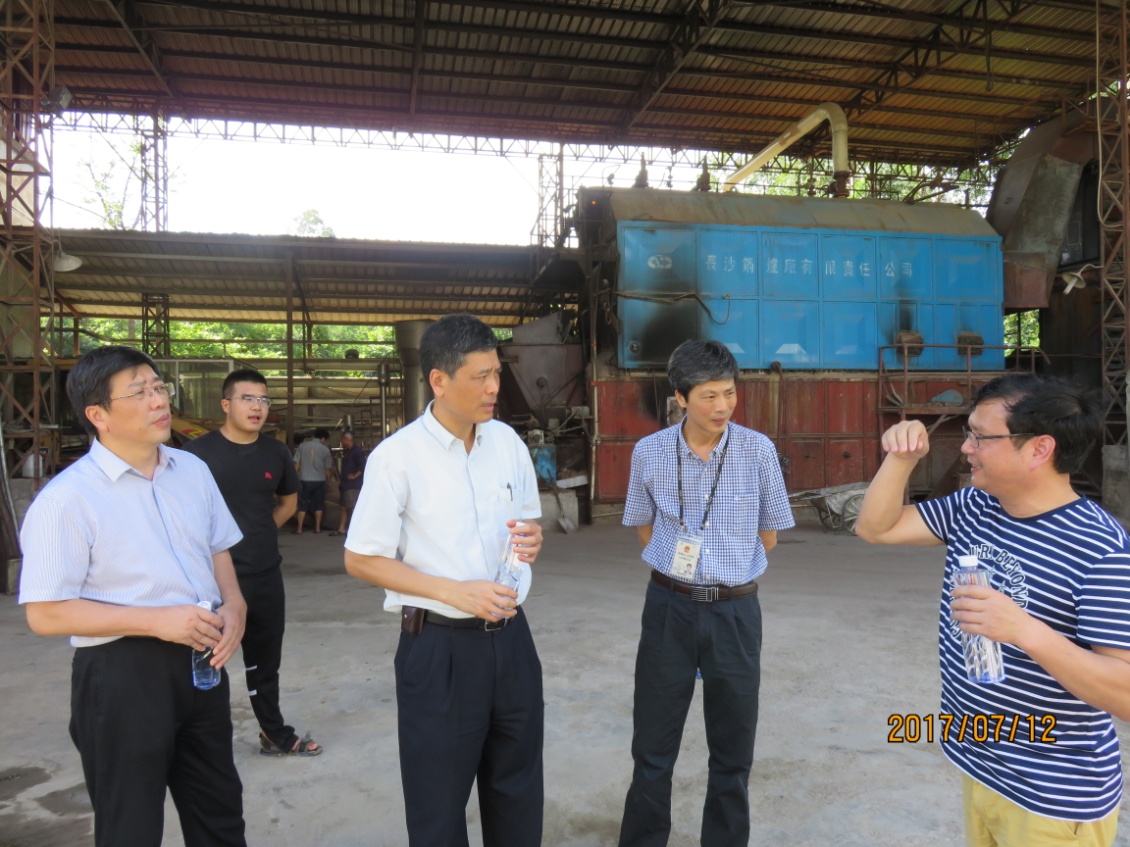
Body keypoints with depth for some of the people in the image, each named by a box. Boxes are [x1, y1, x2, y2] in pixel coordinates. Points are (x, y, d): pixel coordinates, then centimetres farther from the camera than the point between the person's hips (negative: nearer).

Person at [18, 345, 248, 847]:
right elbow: (46, 614, -16)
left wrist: (234, 607, -5)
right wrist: (156, 620, -23)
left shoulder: (193, 471, 4)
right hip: (122, 675, -5)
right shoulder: (66, 500, -16)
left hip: (199, 661, 6)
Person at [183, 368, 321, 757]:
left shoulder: (276, 452, 3)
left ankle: (276, 735, 31)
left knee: (265, 660, 17)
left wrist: (259, 532, 8)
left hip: (266, 574, 5)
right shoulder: (199, 450, -11)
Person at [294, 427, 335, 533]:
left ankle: (299, 528, 4)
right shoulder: (325, 450, -1)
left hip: (304, 480, 0)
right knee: (318, 505, 12)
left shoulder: (303, 445, -1)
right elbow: (328, 469, 3)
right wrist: (328, 481, 17)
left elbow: (296, 463, 0)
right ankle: (317, 527, 14)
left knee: (302, 505, 5)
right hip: (319, 480, 0)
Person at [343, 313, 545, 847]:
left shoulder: (507, 442, 1)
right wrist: (455, 592, -19)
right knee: (439, 804, 13)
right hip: (440, 647, -4)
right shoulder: (397, 456, -14)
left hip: (509, 637, 5)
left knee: (517, 794, 20)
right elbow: (360, 559, -10)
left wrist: (531, 541, -10)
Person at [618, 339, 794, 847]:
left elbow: (769, 535, 4)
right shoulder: (649, 452, -7)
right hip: (670, 609, 0)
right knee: (652, 746, 11)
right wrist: (678, 567, 4)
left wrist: (727, 567, 5)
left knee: (733, 750, 14)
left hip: (735, 611, 0)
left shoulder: (758, 450, -10)